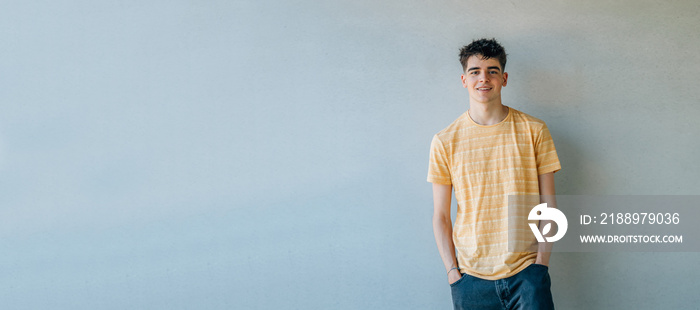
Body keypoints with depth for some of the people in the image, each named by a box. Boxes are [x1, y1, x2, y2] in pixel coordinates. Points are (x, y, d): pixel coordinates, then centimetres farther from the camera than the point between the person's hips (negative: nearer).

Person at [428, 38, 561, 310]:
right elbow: (440, 216, 4)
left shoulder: (534, 131, 2)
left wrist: (541, 262, -4)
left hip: (526, 271, 0)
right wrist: (452, 272, -3)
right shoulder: (445, 141, 2)